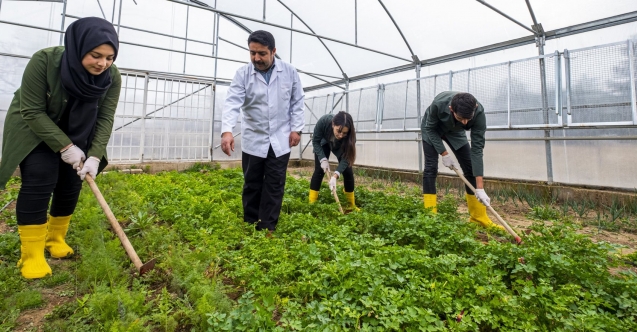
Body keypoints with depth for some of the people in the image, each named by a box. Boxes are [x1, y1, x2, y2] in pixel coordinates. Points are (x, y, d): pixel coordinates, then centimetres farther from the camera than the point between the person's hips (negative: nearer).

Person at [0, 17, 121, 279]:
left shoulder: (112, 77, -19)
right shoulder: (44, 61, -27)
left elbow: (105, 119, -17)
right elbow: (32, 112, -23)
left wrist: (95, 156, -26)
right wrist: (65, 147, -28)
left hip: (77, 134, 4)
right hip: (34, 130, -3)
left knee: (70, 185, 0)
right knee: (39, 181, -14)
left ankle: (56, 240, 18)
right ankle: (31, 254, -5)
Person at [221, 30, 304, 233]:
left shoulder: (289, 72, -1)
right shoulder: (243, 74, -4)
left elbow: (297, 102, 5)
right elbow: (232, 102, -15)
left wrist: (296, 128, -3)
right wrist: (227, 130, -30)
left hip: (280, 140, 0)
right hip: (253, 140, 0)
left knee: (274, 185, 3)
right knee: (252, 184, 9)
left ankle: (267, 228, 13)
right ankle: (250, 226, 23)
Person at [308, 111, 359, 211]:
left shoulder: (350, 135, -39)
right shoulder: (324, 121, -41)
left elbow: (346, 158, -34)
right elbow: (315, 141, -25)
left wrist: (335, 175, -46)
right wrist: (323, 159, -34)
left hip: (340, 147, 0)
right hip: (324, 143, 0)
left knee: (348, 171, -9)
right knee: (319, 170, -11)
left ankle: (352, 205, 6)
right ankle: (311, 203, -4)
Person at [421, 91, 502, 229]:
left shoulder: (479, 113, -34)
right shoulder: (438, 104, -41)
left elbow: (477, 149, -33)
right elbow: (430, 128, -22)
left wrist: (480, 188, -35)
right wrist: (444, 154, -27)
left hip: (455, 131, 3)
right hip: (432, 130, -2)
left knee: (470, 167, -4)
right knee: (431, 167, -15)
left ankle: (479, 217, 6)